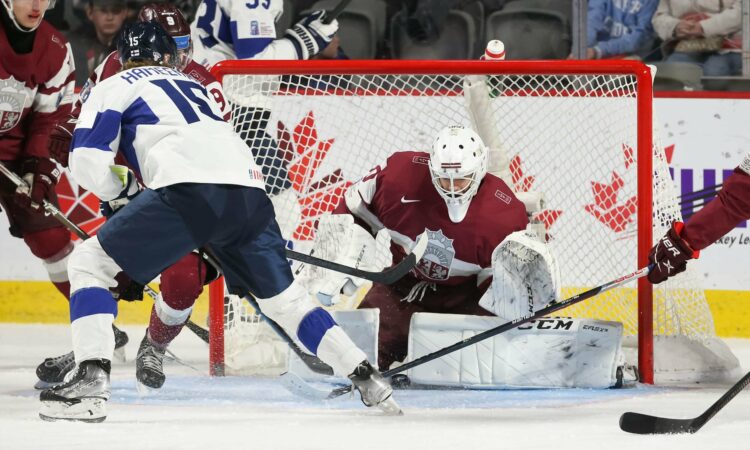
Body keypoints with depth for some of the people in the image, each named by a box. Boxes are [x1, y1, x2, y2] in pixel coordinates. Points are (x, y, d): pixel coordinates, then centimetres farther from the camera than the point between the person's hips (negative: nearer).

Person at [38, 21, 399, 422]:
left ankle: (90, 381, -13)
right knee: (281, 296, 26)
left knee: (90, 263, 5)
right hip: (248, 191, 6)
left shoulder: (112, 88, 19)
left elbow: (88, 164, 6)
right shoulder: (192, 86, 37)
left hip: (189, 192, -6)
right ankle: (366, 378, 23)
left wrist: (123, 191, 24)